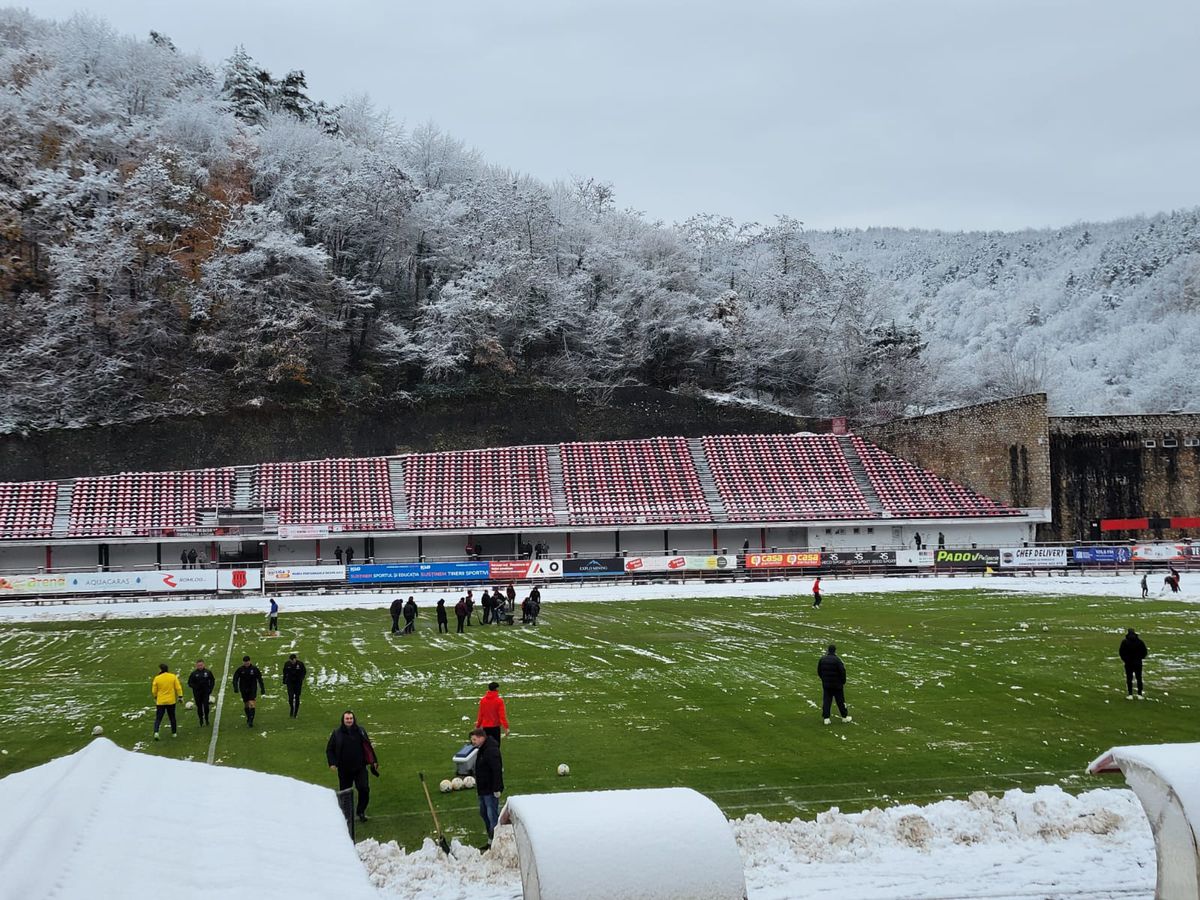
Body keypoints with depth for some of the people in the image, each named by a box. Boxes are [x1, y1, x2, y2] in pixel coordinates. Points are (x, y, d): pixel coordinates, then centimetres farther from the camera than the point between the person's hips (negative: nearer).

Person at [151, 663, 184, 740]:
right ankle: (174, 733, 20)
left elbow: (154, 691, 0)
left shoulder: (157, 678, -8)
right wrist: (180, 696, 1)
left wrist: (155, 697, 18)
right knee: (172, 718, 14)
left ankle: (156, 732, -16)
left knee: (158, 718, 2)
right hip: (171, 701, 1)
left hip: (160, 701, -1)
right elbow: (178, 688, -6)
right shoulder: (173, 677, -5)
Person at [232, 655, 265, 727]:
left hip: (252, 690, -2)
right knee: (246, 705, 10)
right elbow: (235, 679, -1)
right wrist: (235, 687, -16)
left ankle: (250, 721, -17)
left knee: (251, 705, -14)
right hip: (244, 690, 2)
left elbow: (259, 679, 3)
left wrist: (262, 688, 3)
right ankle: (248, 718, 27)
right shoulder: (240, 669, -2)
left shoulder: (254, 669, -4)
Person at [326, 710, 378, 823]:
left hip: (360, 768, 0)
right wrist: (332, 763, -9)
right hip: (344, 770, 0)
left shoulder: (360, 731, 2)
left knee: (364, 789, -8)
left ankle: (361, 811, 10)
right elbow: (329, 749, 4)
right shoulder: (337, 733, -3)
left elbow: (368, 747, 10)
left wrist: (374, 761, 9)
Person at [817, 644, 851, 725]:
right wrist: (843, 682, 0)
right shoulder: (837, 660, -16)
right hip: (837, 685, -4)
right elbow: (843, 672, -16)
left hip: (826, 684, 4)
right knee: (840, 701, 9)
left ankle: (826, 718, 1)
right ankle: (845, 716, 20)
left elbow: (819, 672, 9)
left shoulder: (822, 659, 1)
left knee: (826, 701, 6)